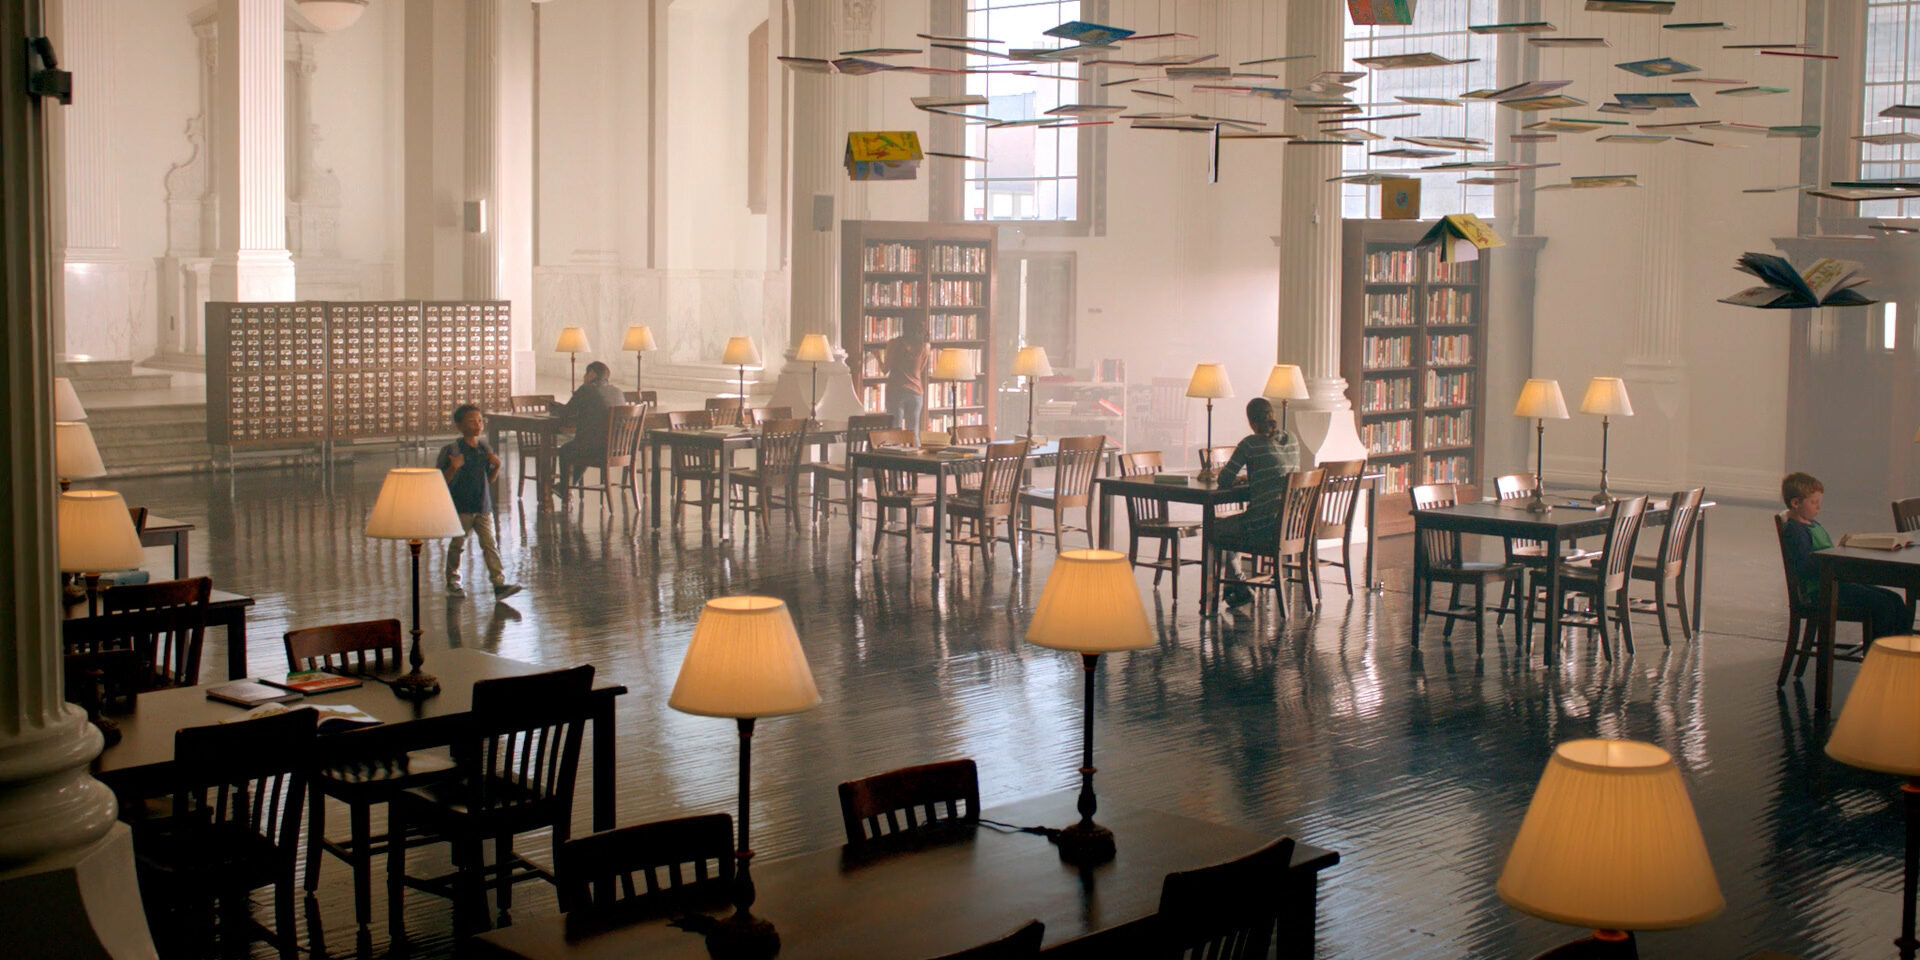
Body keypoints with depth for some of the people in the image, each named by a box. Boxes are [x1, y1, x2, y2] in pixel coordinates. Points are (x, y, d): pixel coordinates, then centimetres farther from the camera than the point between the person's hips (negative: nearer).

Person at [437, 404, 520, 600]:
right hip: (460, 508, -4)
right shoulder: (452, 449, -9)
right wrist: (454, 467, -28)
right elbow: (443, 480, -10)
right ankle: (452, 582, 25)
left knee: (490, 545, -3)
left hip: (483, 506, 4)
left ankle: (499, 583, -7)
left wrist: (497, 466, -4)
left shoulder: (485, 449, 8)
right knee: (457, 545, 8)